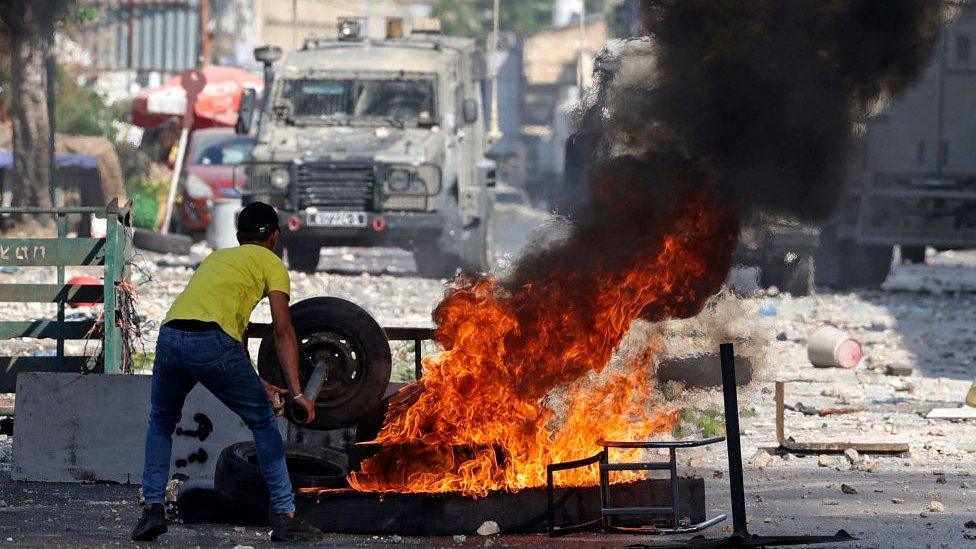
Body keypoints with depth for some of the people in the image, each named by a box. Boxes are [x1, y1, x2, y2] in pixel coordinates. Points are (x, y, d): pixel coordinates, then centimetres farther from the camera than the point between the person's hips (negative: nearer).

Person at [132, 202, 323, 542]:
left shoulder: (217, 258, 36)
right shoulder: (270, 263, 17)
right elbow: (282, 331, 5)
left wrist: (260, 386, 39)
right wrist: (296, 392, 2)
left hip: (170, 338, 5)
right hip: (212, 343, -5)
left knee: (161, 423, 29)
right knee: (264, 424, 13)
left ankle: (153, 508, 16)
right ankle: (284, 518, 8)